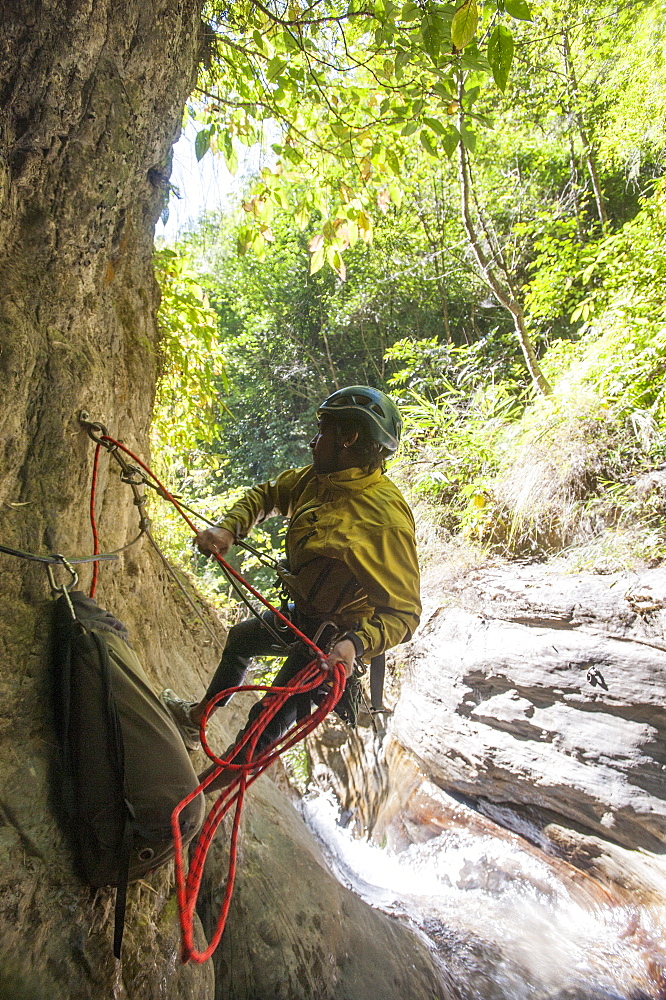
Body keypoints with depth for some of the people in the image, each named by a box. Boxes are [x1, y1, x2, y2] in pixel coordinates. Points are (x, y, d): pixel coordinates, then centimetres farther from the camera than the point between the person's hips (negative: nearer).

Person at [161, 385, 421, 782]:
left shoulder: (385, 518, -34)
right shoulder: (318, 478, -8)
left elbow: (405, 612, -30)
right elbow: (267, 494, 6)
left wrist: (356, 645, -46)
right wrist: (230, 528, -11)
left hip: (336, 641, -9)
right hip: (304, 615, 9)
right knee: (241, 636, 29)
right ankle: (197, 718, 53)